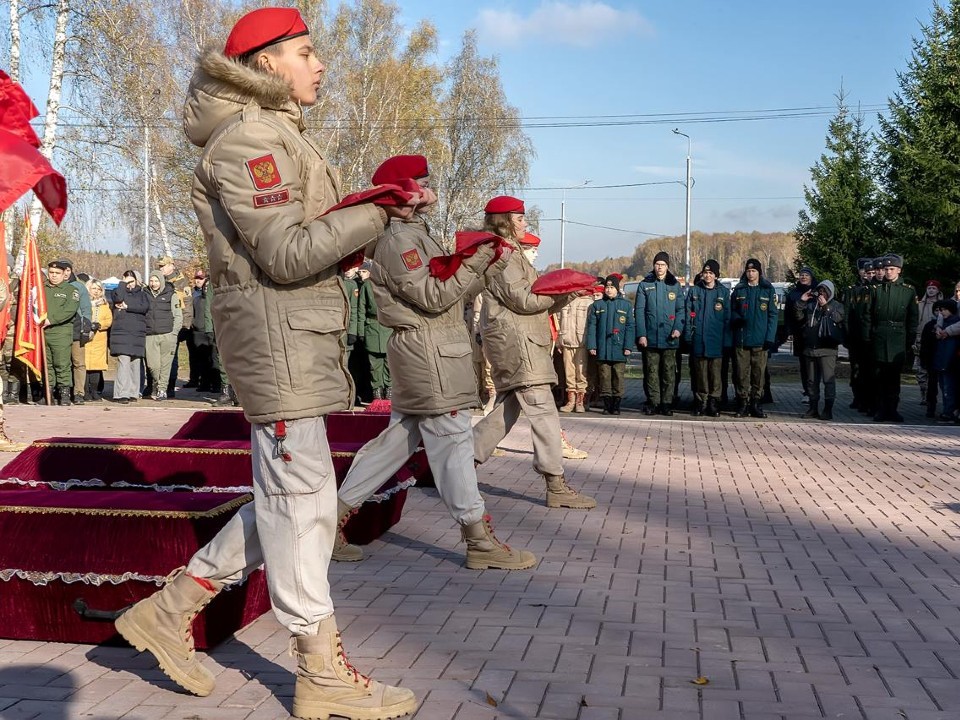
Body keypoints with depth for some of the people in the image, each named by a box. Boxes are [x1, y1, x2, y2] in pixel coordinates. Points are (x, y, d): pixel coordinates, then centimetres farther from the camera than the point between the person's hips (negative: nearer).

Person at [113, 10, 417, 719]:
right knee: (302, 498, -5)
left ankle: (170, 609, 21)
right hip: (275, 331, -10)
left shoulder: (278, 134, 23)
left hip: (303, 334, 10)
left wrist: (364, 220, 8)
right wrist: (377, 213, -16)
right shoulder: (250, 137, -10)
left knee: (290, 497, 13)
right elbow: (287, 254, -18)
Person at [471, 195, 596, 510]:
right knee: (543, 410, -12)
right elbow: (522, 300, -16)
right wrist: (562, 290, -7)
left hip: (519, 342, 11)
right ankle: (556, 486, -13)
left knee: (507, 409, 12)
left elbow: (534, 301, 20)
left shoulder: (511, 252, 23)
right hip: (514, 341, -11)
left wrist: (566, 294, 6)